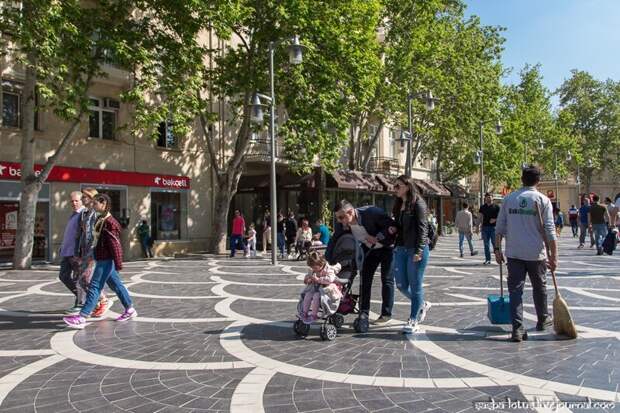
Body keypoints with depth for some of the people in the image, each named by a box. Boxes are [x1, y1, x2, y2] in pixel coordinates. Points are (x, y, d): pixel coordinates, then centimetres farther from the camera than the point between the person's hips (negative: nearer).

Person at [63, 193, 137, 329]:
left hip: (106, 260, -10)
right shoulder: (100, 220, 12)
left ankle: (81, 318, -6)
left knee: (95, 287, -8)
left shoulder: (109, 222, -18)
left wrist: (118, 264, -20)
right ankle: (130, 309, 25)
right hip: (103, 259, 10)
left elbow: (115, 244, -20)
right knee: (115, 284, 15)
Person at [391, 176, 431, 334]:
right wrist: (393, 229, 2)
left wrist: (419, 251, -19)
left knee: (415, 285, 1)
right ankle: (422, 305, 34)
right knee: (401, 285, 9)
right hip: (400, 249, 8)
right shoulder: (398, 205, 14)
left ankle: (413, 321, 11)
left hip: (416, 250, -8)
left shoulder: (418, 203, -9)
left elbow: (422, 228, -14)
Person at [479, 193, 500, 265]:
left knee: (495, 243, -5)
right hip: (485, 227, 3)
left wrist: (495, 219, -15)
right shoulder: (482, 207, 12)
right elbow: (480, 217, 13)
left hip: (493, 227, -3)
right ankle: (487, 259, 8)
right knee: (486, 244, 4)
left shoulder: (496, 207, 3)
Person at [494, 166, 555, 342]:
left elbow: (499, 227, 2)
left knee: (515, 289, 2)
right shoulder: (543, 200, -5)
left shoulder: (509, 198, 2)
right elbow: (550, 231, -9)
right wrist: (553, 256, -5)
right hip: (536, 254, -1)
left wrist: (497, 249, 9)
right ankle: (543, 320, 37)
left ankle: (517, 328, -4)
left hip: (513, 253, 1)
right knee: (539, 287, 19)